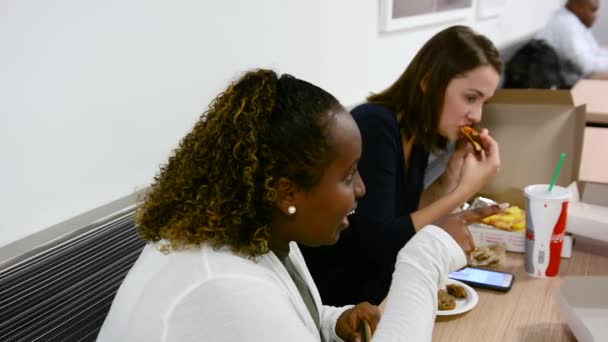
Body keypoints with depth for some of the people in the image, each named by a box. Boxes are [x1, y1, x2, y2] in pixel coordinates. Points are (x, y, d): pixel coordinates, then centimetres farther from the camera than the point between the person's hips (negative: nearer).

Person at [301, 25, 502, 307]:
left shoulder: (417, 135, 1)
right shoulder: (374, 126, -23)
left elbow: (407, 217, 6)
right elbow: (377, 244, -27)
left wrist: (450, 177, -7)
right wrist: (464, 190, -21)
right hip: (334, 298, -7)